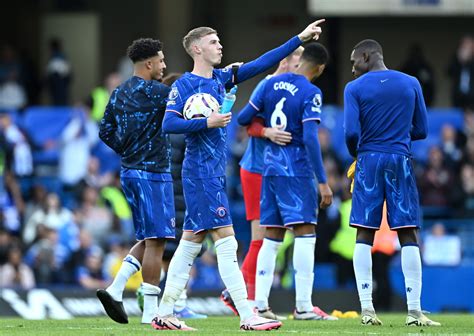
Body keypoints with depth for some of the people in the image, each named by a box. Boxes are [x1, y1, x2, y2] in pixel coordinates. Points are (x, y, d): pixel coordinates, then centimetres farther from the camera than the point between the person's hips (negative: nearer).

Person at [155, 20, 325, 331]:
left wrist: (300, 39, 11)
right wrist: (207, 122, -22)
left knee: (191, 241, 10)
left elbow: (261, 63, 13)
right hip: (201, 173, -9)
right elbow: (168, 124, -17)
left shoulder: (221, 78, 13)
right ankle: (247, 316, -13)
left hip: (215, 173, 9)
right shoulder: (184, 85, -9)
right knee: (226, 241, -11)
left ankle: (164, 314, 14)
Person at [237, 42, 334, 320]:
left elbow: (243, 118, 10)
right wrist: (323, 182, -16)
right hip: (297, 170, -6)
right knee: (305, 233, -6)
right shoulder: (311, 93, -11)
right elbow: (310, 138, -18)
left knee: (272, 238, 11)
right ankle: (303, 306, -12)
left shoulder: (272, 84, 7)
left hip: (270, 168, 6)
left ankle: (260, 305, 9)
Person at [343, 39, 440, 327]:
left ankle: (367, 308, -3)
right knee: (408, 235, 1)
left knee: (365, 235, 5)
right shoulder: (411, 84, 7)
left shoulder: (355, 88, -2)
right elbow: (421, 131, 10)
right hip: (401, 162, 1)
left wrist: (355, 152, 10)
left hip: (369, 161, -1)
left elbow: (351, 132, -10)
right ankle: (414, 310, -6)